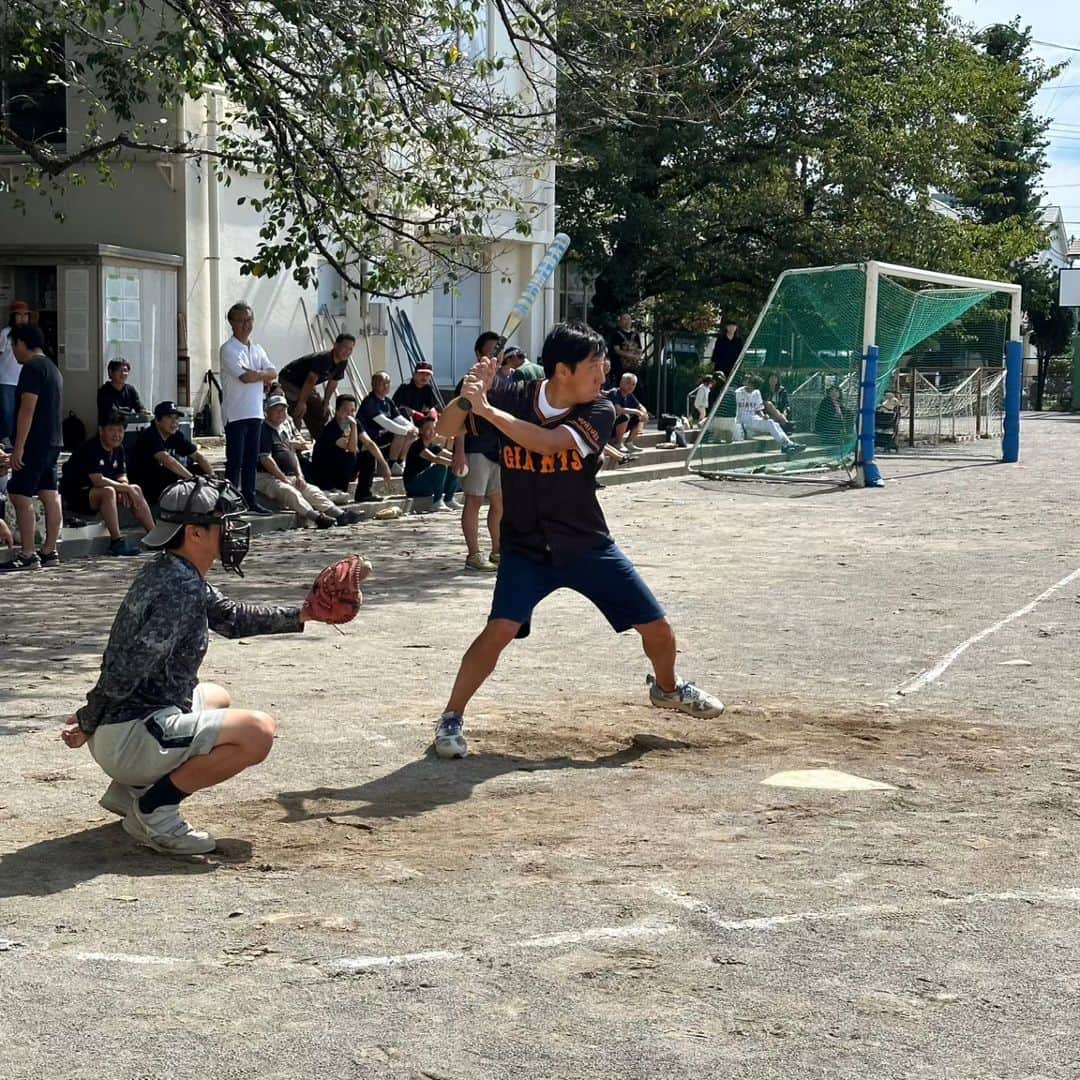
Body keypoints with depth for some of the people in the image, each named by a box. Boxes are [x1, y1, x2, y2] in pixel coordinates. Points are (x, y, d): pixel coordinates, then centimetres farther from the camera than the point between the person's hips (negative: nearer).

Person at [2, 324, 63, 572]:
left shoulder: (32, 368, -12)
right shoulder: (52, 368, 18)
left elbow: (27, 409, -19)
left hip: (35, 443, -10)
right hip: (53, 442, 10)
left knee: (20, 495, -8)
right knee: (50, 495, 9)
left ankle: (27, 555, -11)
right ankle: (50, 551, 12)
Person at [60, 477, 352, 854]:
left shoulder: (168, 572, 11)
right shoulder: (183, 589, -20)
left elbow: (229, 617, 25)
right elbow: (127, 670, -26)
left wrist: (299, 616, 17)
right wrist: (87, 724, -14)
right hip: (131, 736, -10)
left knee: (217, 697, 35)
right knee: (258, 731, -20)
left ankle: (131, 787, 19)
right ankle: (155, 806, -9)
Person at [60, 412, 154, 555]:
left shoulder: (118, 448, 6)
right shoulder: (91, 448, -21)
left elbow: (122, 477, 11)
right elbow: (98, 480, -29)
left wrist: (123, 490, -14)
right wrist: (126, 488, -21)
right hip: (74, 495, -9)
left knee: (136, 489, 2)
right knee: (108, 491, -34)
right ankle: (117, 542, -33)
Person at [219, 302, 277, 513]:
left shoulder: (257, 349, 15)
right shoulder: (228, 350, -9)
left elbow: (272, 373, 5)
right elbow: (245, 377, -19)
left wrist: (255, 374, -13)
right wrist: (263, 374, -2)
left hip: (255, 412, 7)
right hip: (236, 414, -7)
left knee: (252, 460, 10)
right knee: (235, 461, -5)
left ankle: (250, 501, 16)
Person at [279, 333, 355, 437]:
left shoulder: (343, 363, -6)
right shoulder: (322, 359, -34)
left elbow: (332, 384, 4)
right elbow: (311, 381, -35)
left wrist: (326, 403, 2)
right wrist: (302, 402, -34)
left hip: (305, 385, 9)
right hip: (289, 381, -9)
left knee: (323, 412, 6)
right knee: (299, 410, -26)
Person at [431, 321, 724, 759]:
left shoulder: (599, 411, -12)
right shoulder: (511, 398, -9)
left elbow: (547, 443, -28)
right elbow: (446, 427, -9)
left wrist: (487, 409, -32)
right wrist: (469, 393, -29)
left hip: (589, 546, 2)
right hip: (526, 549, -1)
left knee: (657, 628, 5)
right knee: (501, 628, -24)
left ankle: (667, 688, 39)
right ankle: (451, 717, -7)